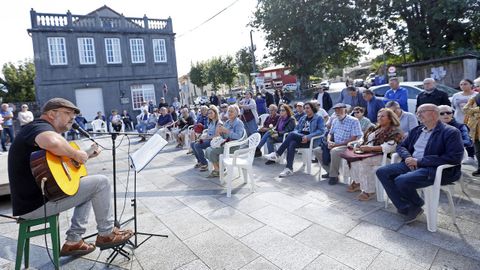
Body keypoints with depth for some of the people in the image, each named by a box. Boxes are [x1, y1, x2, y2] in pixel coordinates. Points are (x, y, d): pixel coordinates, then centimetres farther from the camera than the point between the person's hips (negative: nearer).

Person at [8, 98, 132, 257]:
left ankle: (73, 241, 16)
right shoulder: (40, 126, -14)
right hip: (37, 203, -11)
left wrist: (85, 156, 19)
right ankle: (106, 234, 6)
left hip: (37, 196, 11)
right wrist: (76, 154, -25)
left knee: (89, 187, 22)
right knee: (101, 182, -10)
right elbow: (53, 142, -42)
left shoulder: (42, 129, 19)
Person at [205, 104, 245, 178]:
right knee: (208, 150, -6)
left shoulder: (239, 123, -9)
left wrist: (226, 131, -24)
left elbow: (238, 136, -23)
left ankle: (218, 170, -1)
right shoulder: (227, 122, 15)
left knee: (212, 152, -21)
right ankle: (217, 168, 3)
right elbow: (224, 136, 15)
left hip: (234, 146, -8)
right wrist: (220, 132, -7)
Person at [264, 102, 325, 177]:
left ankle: (277, 154, -28)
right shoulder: (303, 118, 25)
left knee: (291, 134, -29)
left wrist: (308, 137, -20)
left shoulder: (319, 118, 7)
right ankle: (289, 169, -35)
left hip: (311, 140, -5)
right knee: (292, 144, -32)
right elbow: (296, 128, 22)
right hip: (300, 139, 5)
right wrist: (296, 134, -4)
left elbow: (321, 130, -7)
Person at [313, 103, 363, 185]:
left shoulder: (354, 121, -9)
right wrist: (329, 141, -4)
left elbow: (354, 139, -16)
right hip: (334, 146, 8)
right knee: (316, 151, -2)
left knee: (334, 151, -38)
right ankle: (330, 171, 7)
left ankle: (334, 176, -19)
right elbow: (330, 133, 22)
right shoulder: (335, 121, 14)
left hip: (347, 147, -8)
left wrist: (337, 144, -21)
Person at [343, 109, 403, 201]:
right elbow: (363, 139, 20)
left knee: (362, 161, -31)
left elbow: (389, 147, -19)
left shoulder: (394, 131, -3)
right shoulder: (375, 128, 23)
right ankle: (356, 182, -4)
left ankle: (369, 191, -23)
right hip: (367, 154, 8)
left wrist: (370, 148, -26)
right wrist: (357, 146, -3)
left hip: (383, 156, -8)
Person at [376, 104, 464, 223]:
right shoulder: (416, 130, 16)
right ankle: (406, 208, -8)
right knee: (382, 172, -13)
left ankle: (416, 205, 4)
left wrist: (419, 161, -18)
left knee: (401, 180, -31)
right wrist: (407, 157, -4)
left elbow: (455, 158, -16)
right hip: (412, 165, 8)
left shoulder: (451, 132, -5)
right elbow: (401, 146, 22)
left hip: (436, 169, -7)